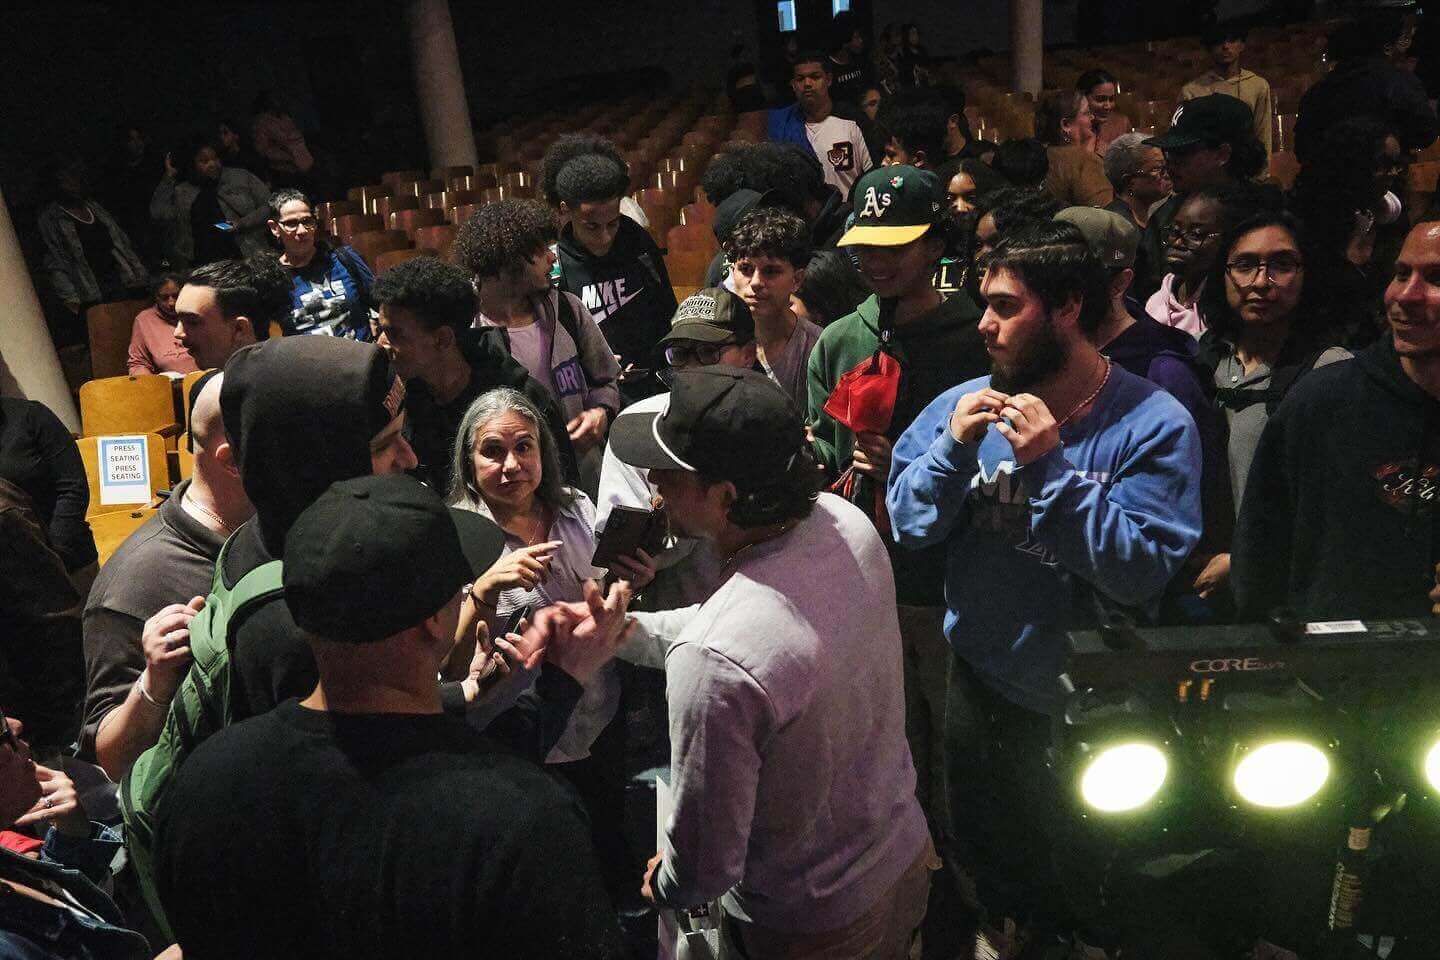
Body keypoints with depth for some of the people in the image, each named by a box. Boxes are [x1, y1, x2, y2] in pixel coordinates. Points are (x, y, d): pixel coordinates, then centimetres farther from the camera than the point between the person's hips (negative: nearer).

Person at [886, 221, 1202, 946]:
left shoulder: (1154, 424, -18)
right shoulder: (965, 403, -7)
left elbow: (1142, 574, -26)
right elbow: (909, 526, -8)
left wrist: (1050, 466, -31)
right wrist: (953, 447, -23)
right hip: (980, 685, 4)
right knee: (989, 858, 27)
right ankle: (1001, 933, 54)